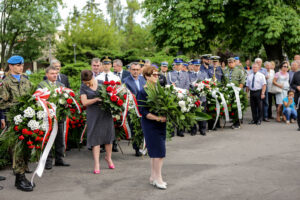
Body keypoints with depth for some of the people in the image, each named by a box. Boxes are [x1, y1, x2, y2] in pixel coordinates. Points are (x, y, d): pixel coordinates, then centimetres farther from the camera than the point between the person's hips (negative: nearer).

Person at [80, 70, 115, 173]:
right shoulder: (83, 87, -2)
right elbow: (84, 102, -10)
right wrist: (97, 99, -22)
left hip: (106, 113, 2)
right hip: (93, 114, -2)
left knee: (108, 134, 6)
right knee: (95, 137, -3)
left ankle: (108, 157, 28)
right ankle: (96, 163, 1)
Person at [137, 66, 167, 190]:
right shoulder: (143, 92, -10)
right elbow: (142, 111, -15)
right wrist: (157, 118, -22)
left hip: (161, 124, 7)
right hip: (150, 125, -7)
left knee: (155, 152, 13)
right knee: (159, 152, -6)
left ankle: (153, 177, 23)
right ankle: (158, 179, 4)